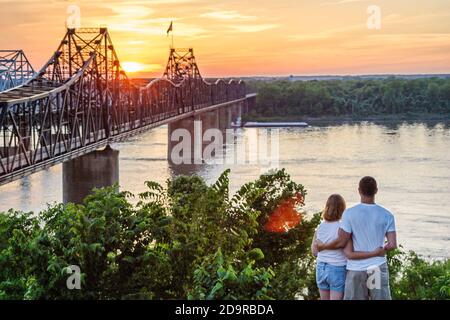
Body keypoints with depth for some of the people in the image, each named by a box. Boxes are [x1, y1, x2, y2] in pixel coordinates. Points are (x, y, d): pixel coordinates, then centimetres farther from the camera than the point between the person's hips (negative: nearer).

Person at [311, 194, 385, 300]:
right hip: (338, 270, -5)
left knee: (324, 299, 17)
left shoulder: (320, 227, 0)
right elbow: (349, 254, -24)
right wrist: (375, 253, -23)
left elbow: (314, 251, 8)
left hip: (321, 269, 5)